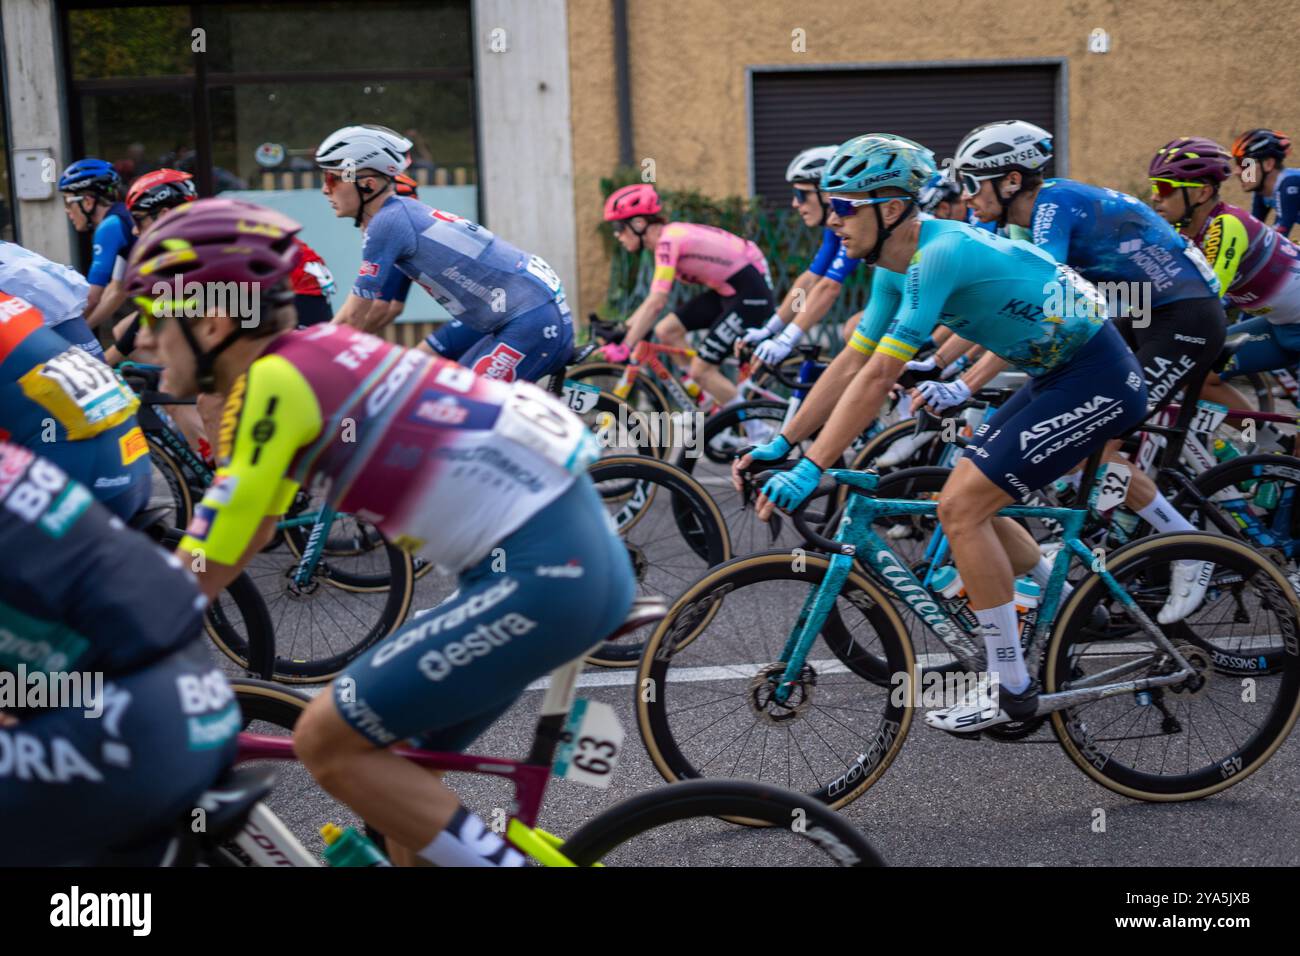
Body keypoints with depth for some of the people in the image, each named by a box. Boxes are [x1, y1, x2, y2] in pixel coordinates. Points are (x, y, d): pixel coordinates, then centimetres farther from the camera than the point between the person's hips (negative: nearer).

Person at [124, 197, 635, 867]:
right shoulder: (306, 357, 16)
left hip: (542, 572, -9)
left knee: (327, 743, -2)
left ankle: (497, 856, 2)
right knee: (393, 763, 18)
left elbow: (200, 572, -8)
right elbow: (244, 531, 26)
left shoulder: (272, 382, -11)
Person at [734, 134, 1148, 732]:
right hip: (1057, 375, 10)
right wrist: (781, 445, 5)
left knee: (961, 507, -13)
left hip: (1097, 379, -10)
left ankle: (1011, 689, -3)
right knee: (967, 504, 12)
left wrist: (811, 469, -28)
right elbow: (850, 363, 9)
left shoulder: (939, 253, -25)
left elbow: (879, 377, -29)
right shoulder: (896, 268, 5)